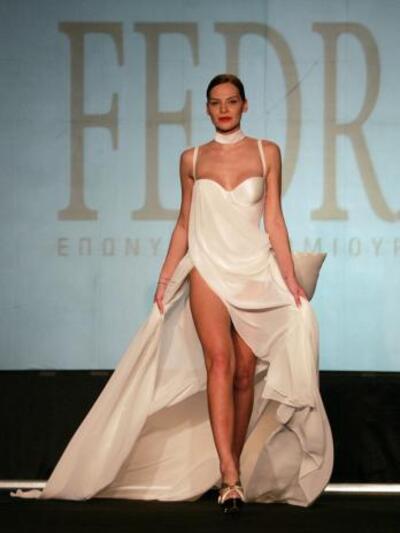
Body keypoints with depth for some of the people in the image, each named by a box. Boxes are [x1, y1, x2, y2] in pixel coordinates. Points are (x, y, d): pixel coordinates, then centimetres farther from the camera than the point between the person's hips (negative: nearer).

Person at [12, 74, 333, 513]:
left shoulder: (266, 153, 6)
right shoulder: (192, 159, 9)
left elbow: (274, 219, 5)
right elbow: (184, 223, 14)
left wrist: (290, 280, -1)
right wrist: (165, 279, 10)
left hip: (255, 272, 1)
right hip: (208, 270, -1)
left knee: (245, 373, 1)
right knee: (219, 362, -18)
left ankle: (234, 469, 13)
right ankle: (230, 478, -27)